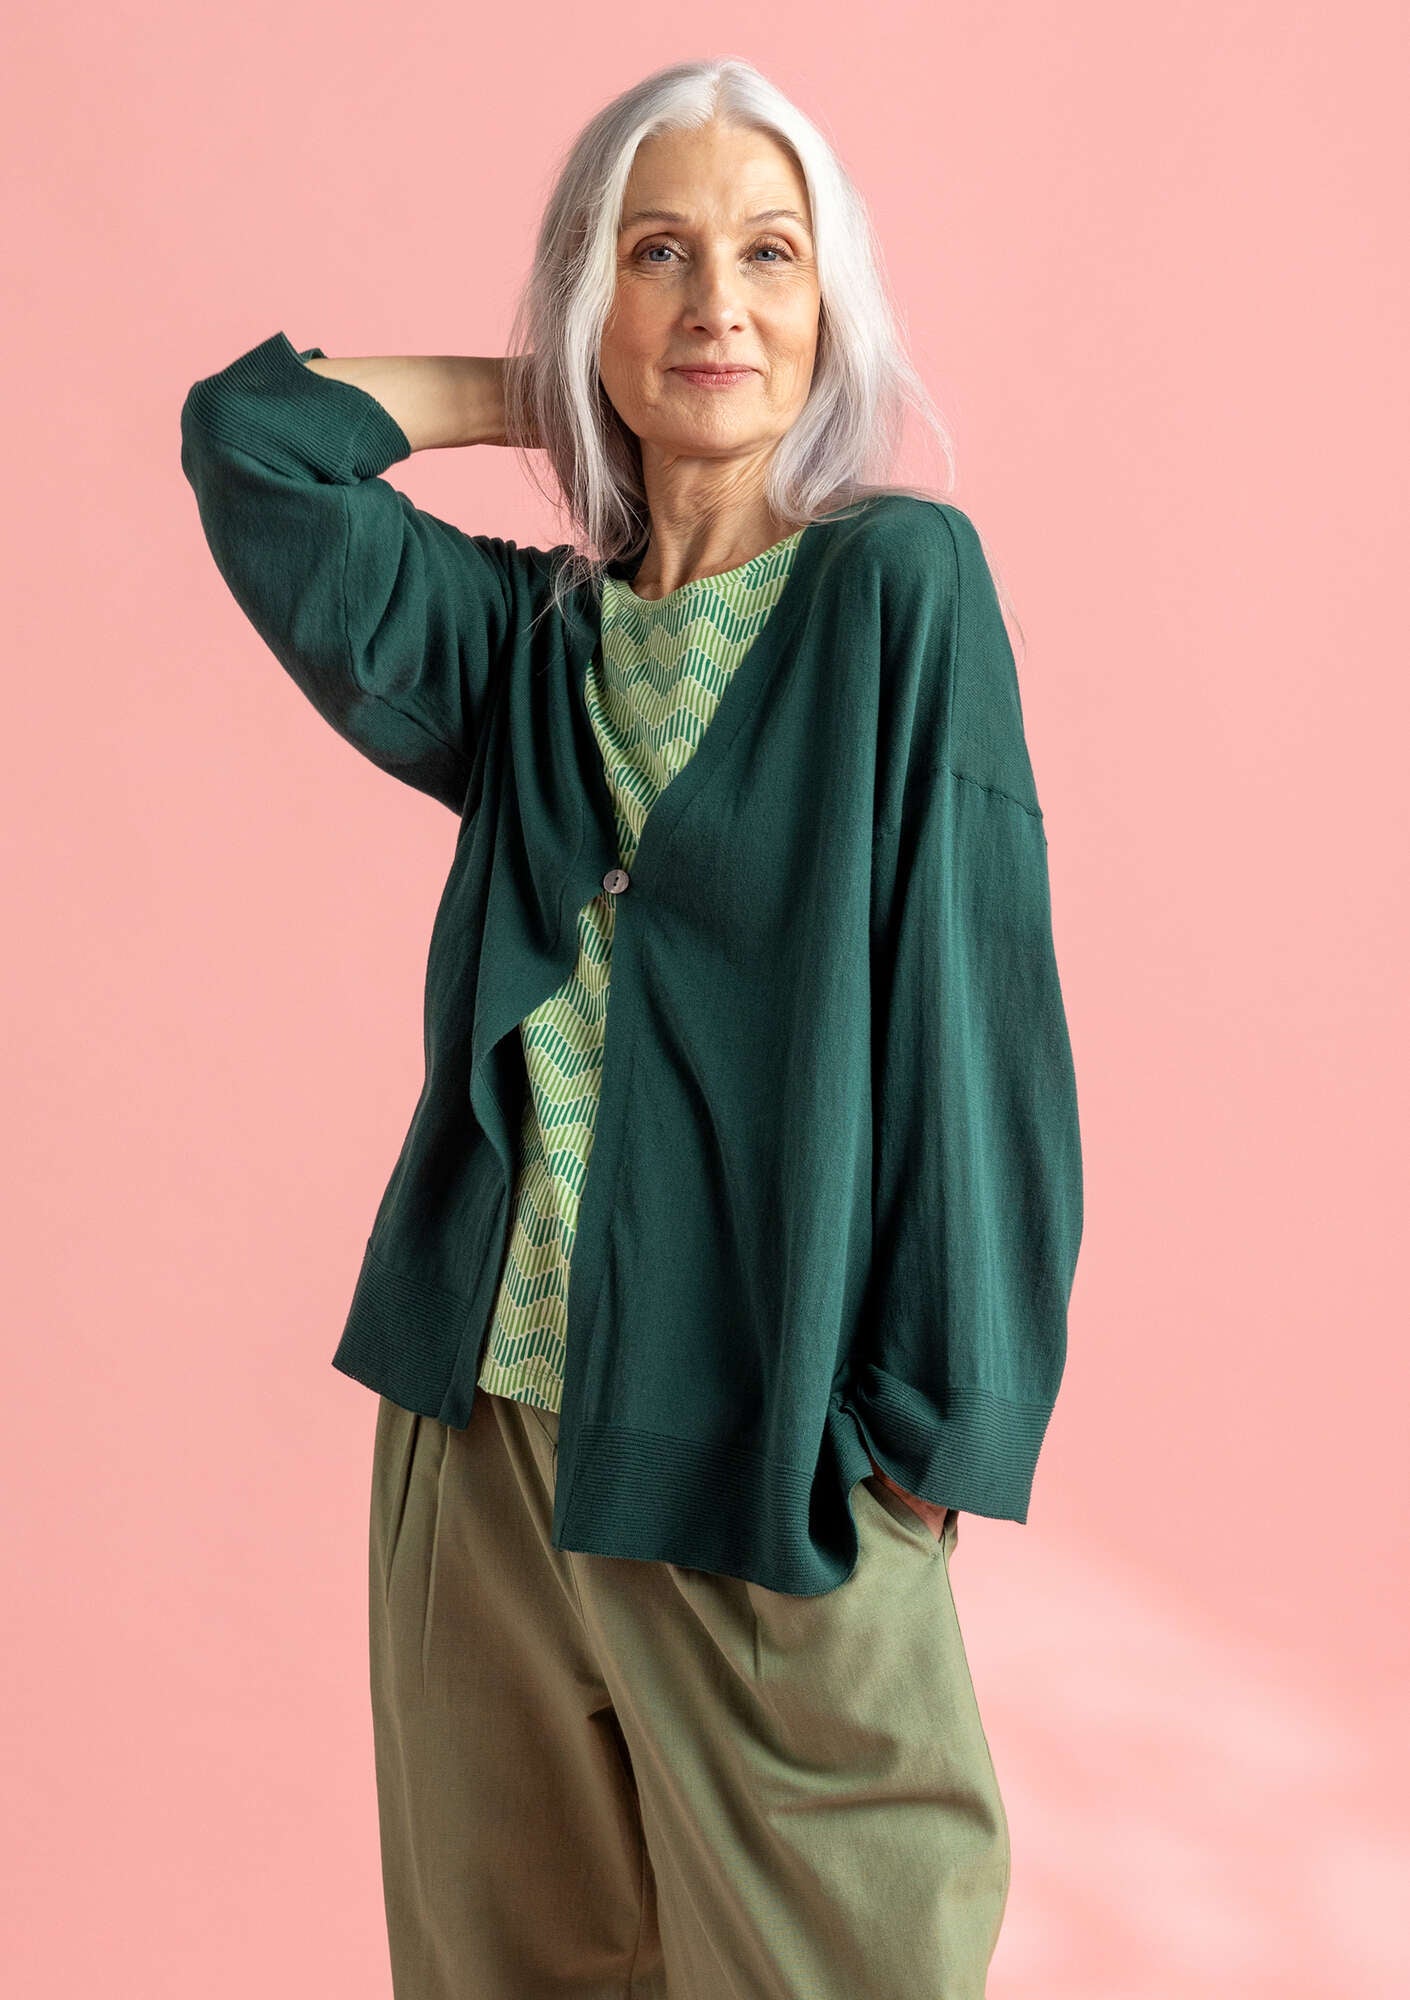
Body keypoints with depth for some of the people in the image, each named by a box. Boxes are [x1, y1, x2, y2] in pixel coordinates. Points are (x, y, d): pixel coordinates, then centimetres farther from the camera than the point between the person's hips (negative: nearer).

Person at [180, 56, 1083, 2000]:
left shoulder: (899, 582, -4)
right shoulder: (529, 636, 9)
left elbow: (973, 1001, -8)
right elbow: (251, 433, 3)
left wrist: (942, 1416, -11)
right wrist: (558, 396, 6)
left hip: (767, 1440, -4)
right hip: (490, 1405, 4)